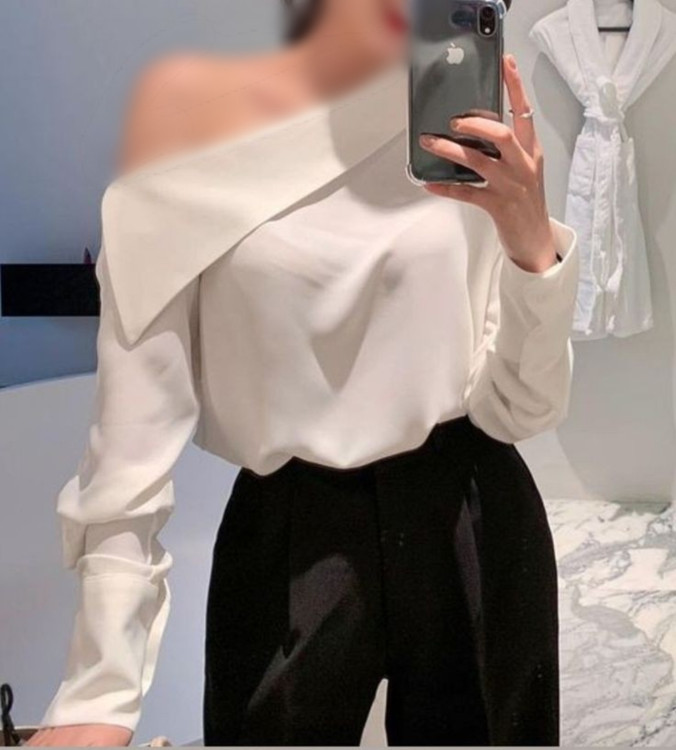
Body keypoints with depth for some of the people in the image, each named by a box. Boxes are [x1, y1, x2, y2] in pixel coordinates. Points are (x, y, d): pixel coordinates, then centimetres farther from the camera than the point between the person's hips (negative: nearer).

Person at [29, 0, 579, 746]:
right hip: (287, 542, -1)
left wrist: (533, 245, -20)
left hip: (473, 535, 2)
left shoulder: (474, 130, -2)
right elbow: (142, 399, -9)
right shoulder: (192, 99, -7)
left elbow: (518, 409, -2)